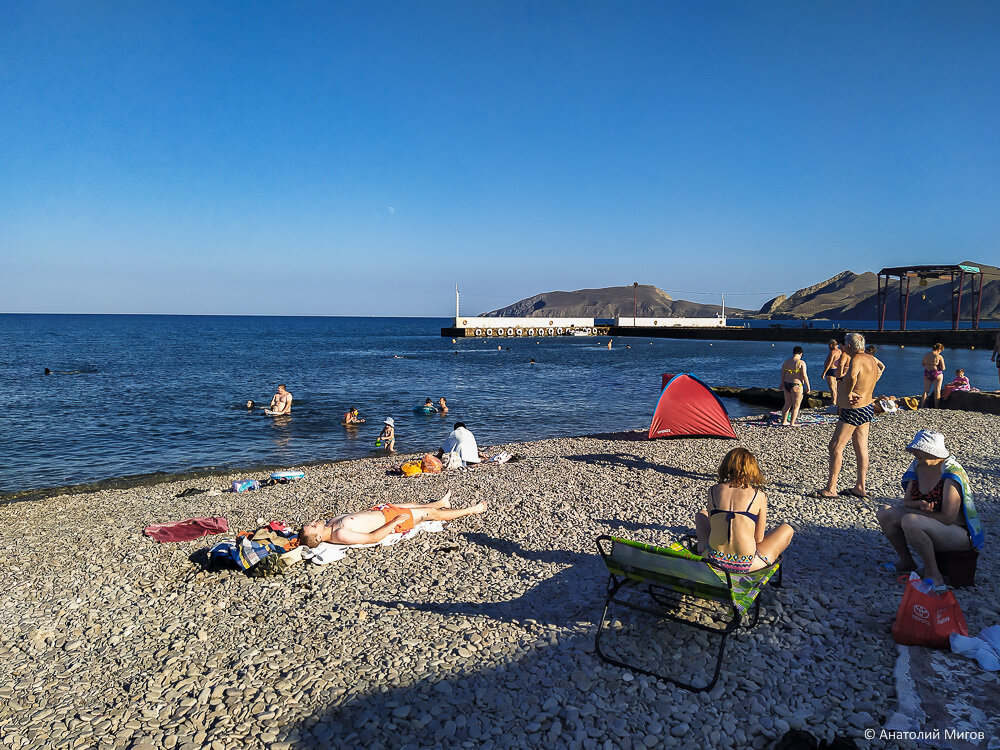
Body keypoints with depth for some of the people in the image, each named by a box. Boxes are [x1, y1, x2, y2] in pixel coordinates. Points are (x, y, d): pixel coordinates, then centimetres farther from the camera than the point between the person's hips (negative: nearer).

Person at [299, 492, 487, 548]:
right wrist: (396, 521, -28)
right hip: (388, 519, -8)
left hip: (378, 510, 8)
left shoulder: (328, 524, -11)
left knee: (411, 504, 30)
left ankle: (441, 503, 62)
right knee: (431, 513, 8)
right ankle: (470, 510, 30)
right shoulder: (340, 535, -36)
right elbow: (373, 538, -32)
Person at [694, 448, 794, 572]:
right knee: (787, 529, 20)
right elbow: (759, 539, 1)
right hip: (745, 566, -3)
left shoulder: (713, 490, 3)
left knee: (701, 514, 32)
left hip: (713, 560, 3)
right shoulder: (759, 495, -4)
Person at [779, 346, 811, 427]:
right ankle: (792, 423, 3)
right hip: (796, 386, -6)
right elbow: (804, 376, -15)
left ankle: (784, 421, 24)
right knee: (796, 405, 4)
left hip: (786, 385, 6)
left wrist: (782, 384, 23)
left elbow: (782, 375, 11)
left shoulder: (786, 362, 4)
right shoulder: (801, 363, -13)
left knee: (787, 404, 18)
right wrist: (808, 387, -6)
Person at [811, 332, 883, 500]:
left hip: (853, 411, -10)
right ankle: (860, 487, 21)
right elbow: (878, 373, 28)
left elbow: (852, 376, -43)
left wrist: (848, 393, -26)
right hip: (867, 408, 10)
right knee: (861, 449, 14)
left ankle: (830, 489, -4)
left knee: (835, 447, -5)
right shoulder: (870, 359, 9)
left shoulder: (857, 359, -21)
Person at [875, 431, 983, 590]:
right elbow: (906, 501, 7)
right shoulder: (918, 466, 1)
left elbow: (948, 518, -24)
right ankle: (906, 561, 8)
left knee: (910, 521, -35)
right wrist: (920, 505, -16)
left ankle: (933, 573, -18)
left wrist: (916, 511, -16)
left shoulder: (952, 473, -21)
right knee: (884, 512, -10)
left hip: (959, 533, -8)